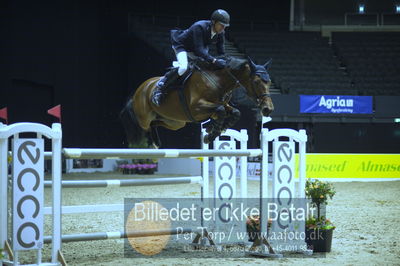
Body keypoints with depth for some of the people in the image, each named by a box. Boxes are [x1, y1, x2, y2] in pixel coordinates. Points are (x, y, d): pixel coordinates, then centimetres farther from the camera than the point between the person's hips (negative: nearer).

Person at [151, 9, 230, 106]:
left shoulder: (220, 33, -16)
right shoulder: (199, 27, -37)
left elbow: (221, 53, -9)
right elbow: (199, 51, -43)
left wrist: (225, 63, -24)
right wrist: (214, 61, -52)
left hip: (201, 47, 8)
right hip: (181, 46, -8)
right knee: (183, 68, -32)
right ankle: (159, 88, -18)